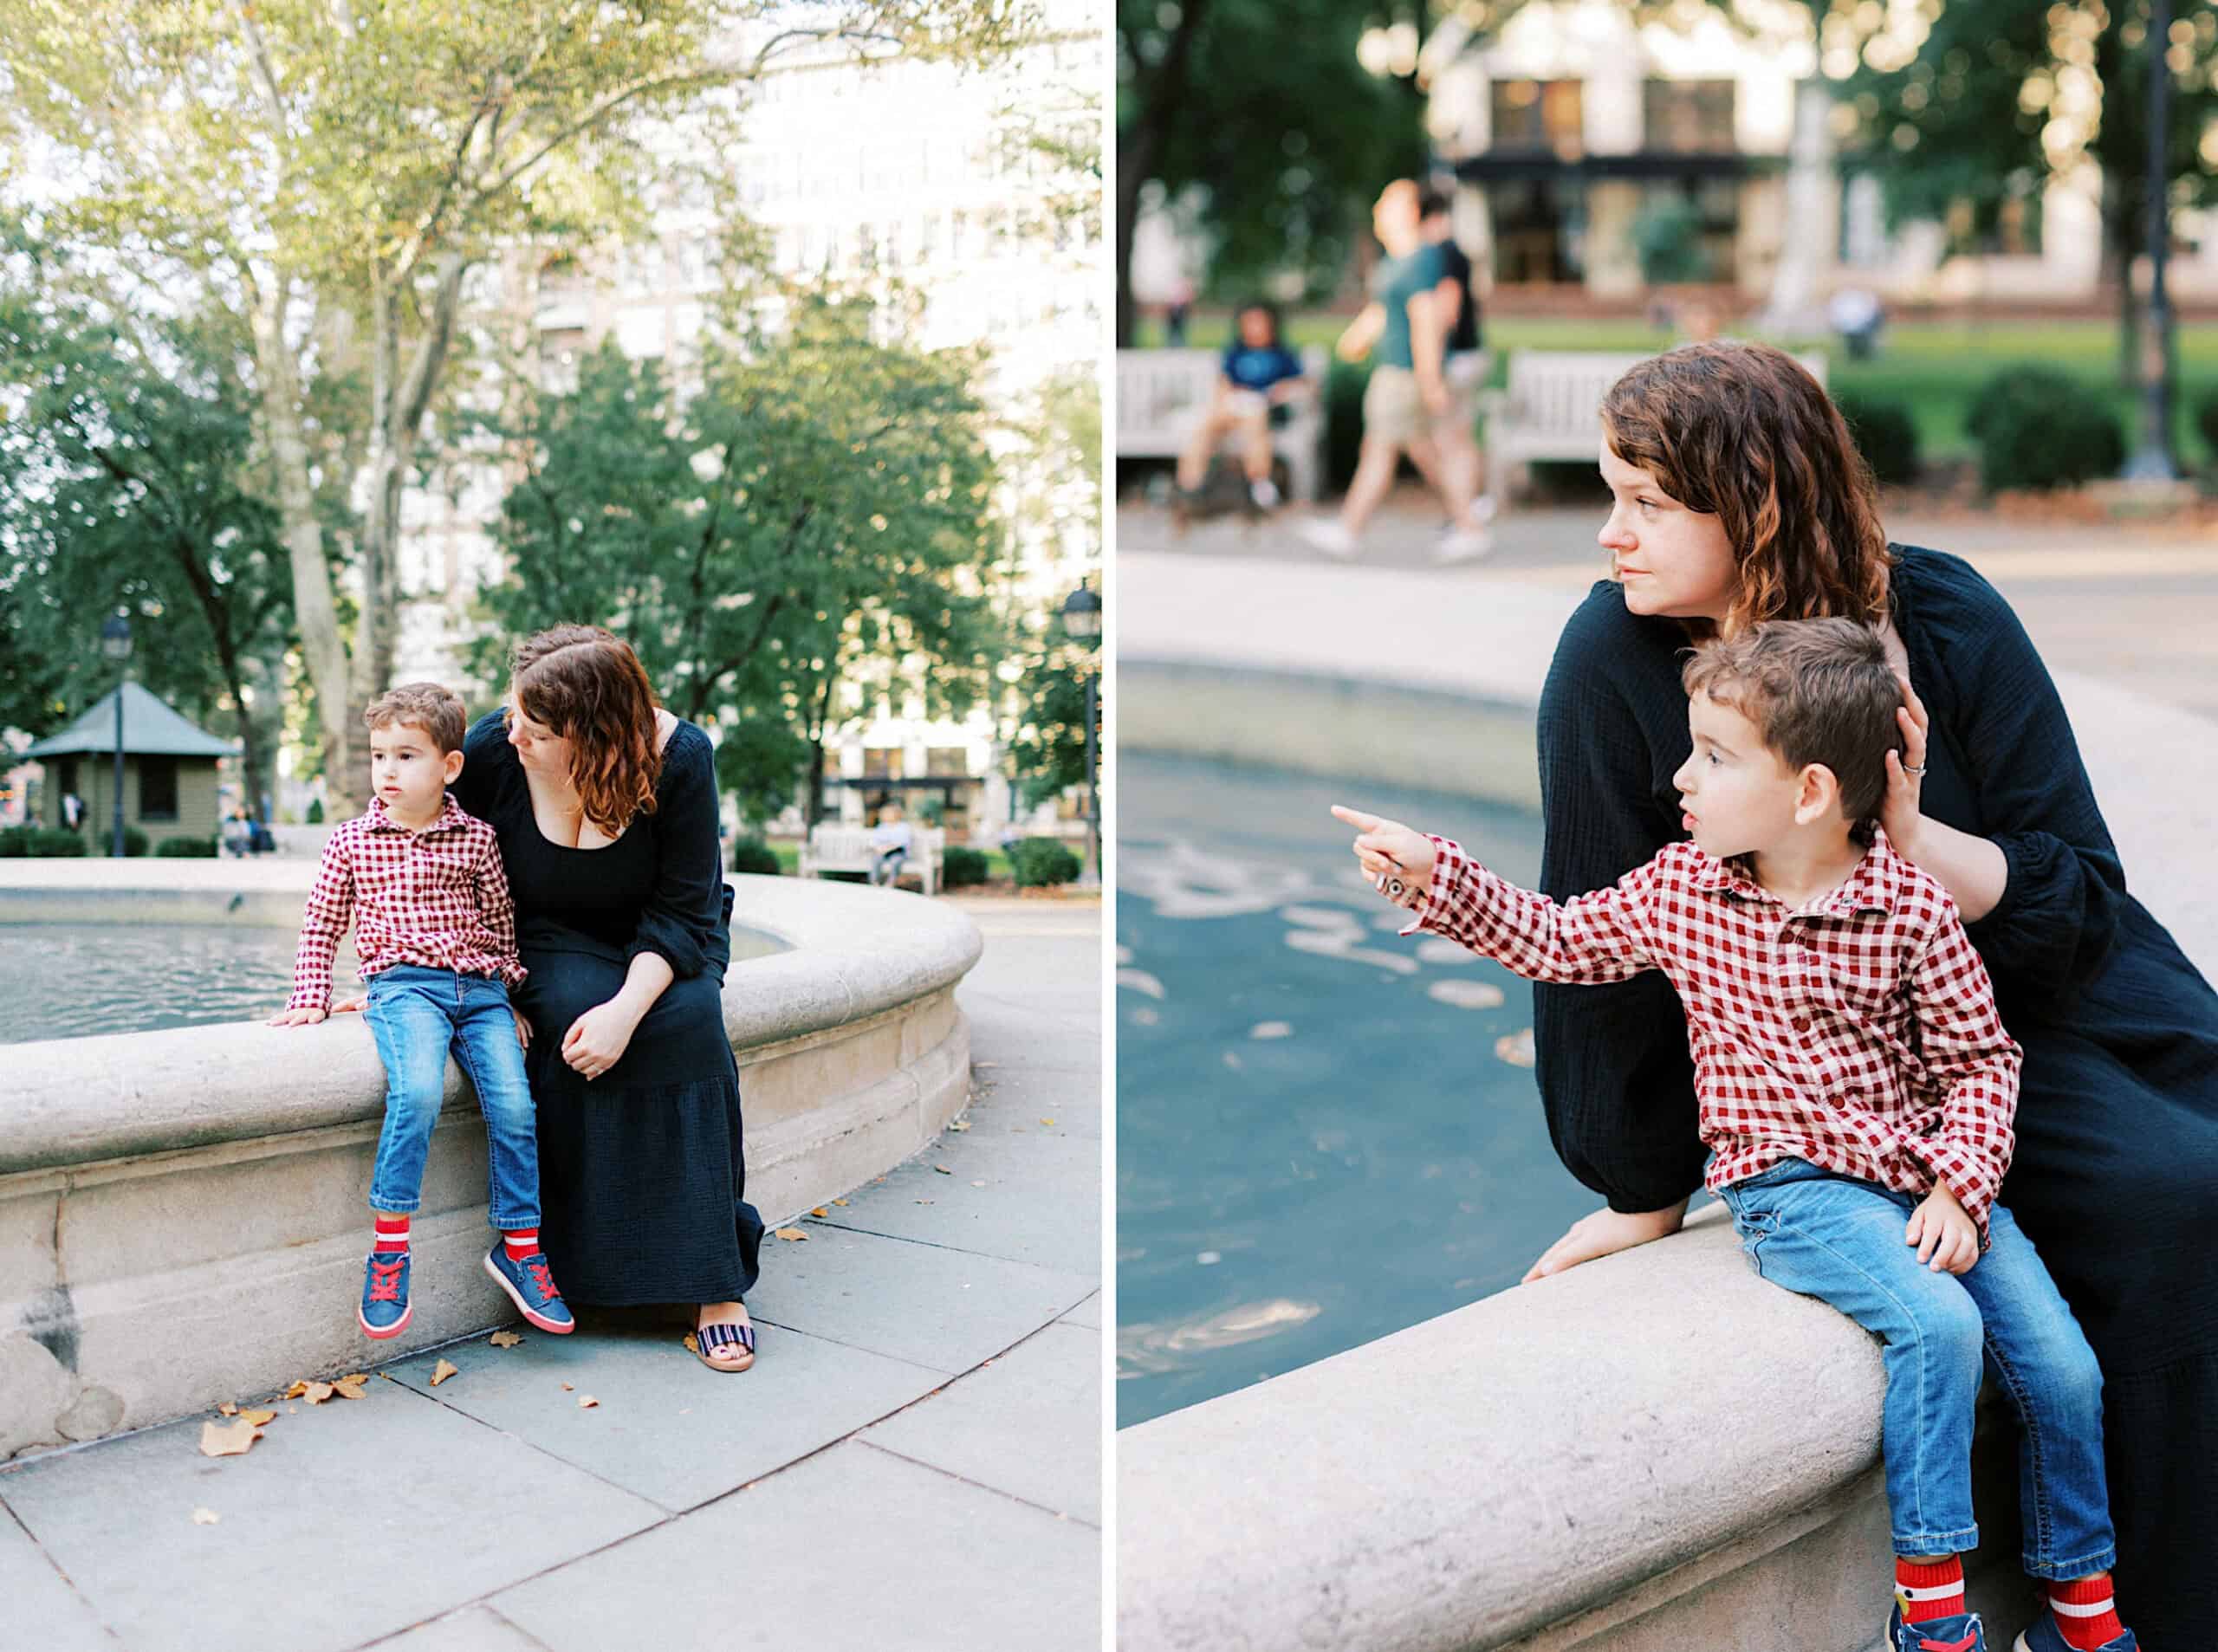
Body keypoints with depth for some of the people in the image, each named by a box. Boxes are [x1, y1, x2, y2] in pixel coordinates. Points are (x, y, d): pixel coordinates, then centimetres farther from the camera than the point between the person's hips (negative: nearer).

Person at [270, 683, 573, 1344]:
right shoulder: (351, 842, 9)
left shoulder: (476, 838, 9)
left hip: (479, 988, 2)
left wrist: (510, 999, 14)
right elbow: (320, 928, 16)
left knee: (513, 1106, -15)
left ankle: (519, 1246, 3)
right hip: (404, 985, -2)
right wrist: (310, 999, 6)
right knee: (418, 1093, -32)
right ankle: (389, 1251, -26)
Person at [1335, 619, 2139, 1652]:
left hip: (1926, 1176, 2)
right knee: (1937, 1325, -26)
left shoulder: (1911, 907, -8)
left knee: (2063, 1367, -3)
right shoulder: (1677, 888, -2)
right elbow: (1561, 941, 13)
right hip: (1790, 1182, -2)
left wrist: (1959, 1185, -13)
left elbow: (1981, 1058, -1)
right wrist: (1434, 877, 6)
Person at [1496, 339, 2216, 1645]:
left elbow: (2080, 900, -6)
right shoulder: (1617, 658, -15)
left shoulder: (1945, 617, -10)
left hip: (2055, 995, 3)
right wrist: (1647, 1195, -2)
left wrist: (1909, 835, -25)